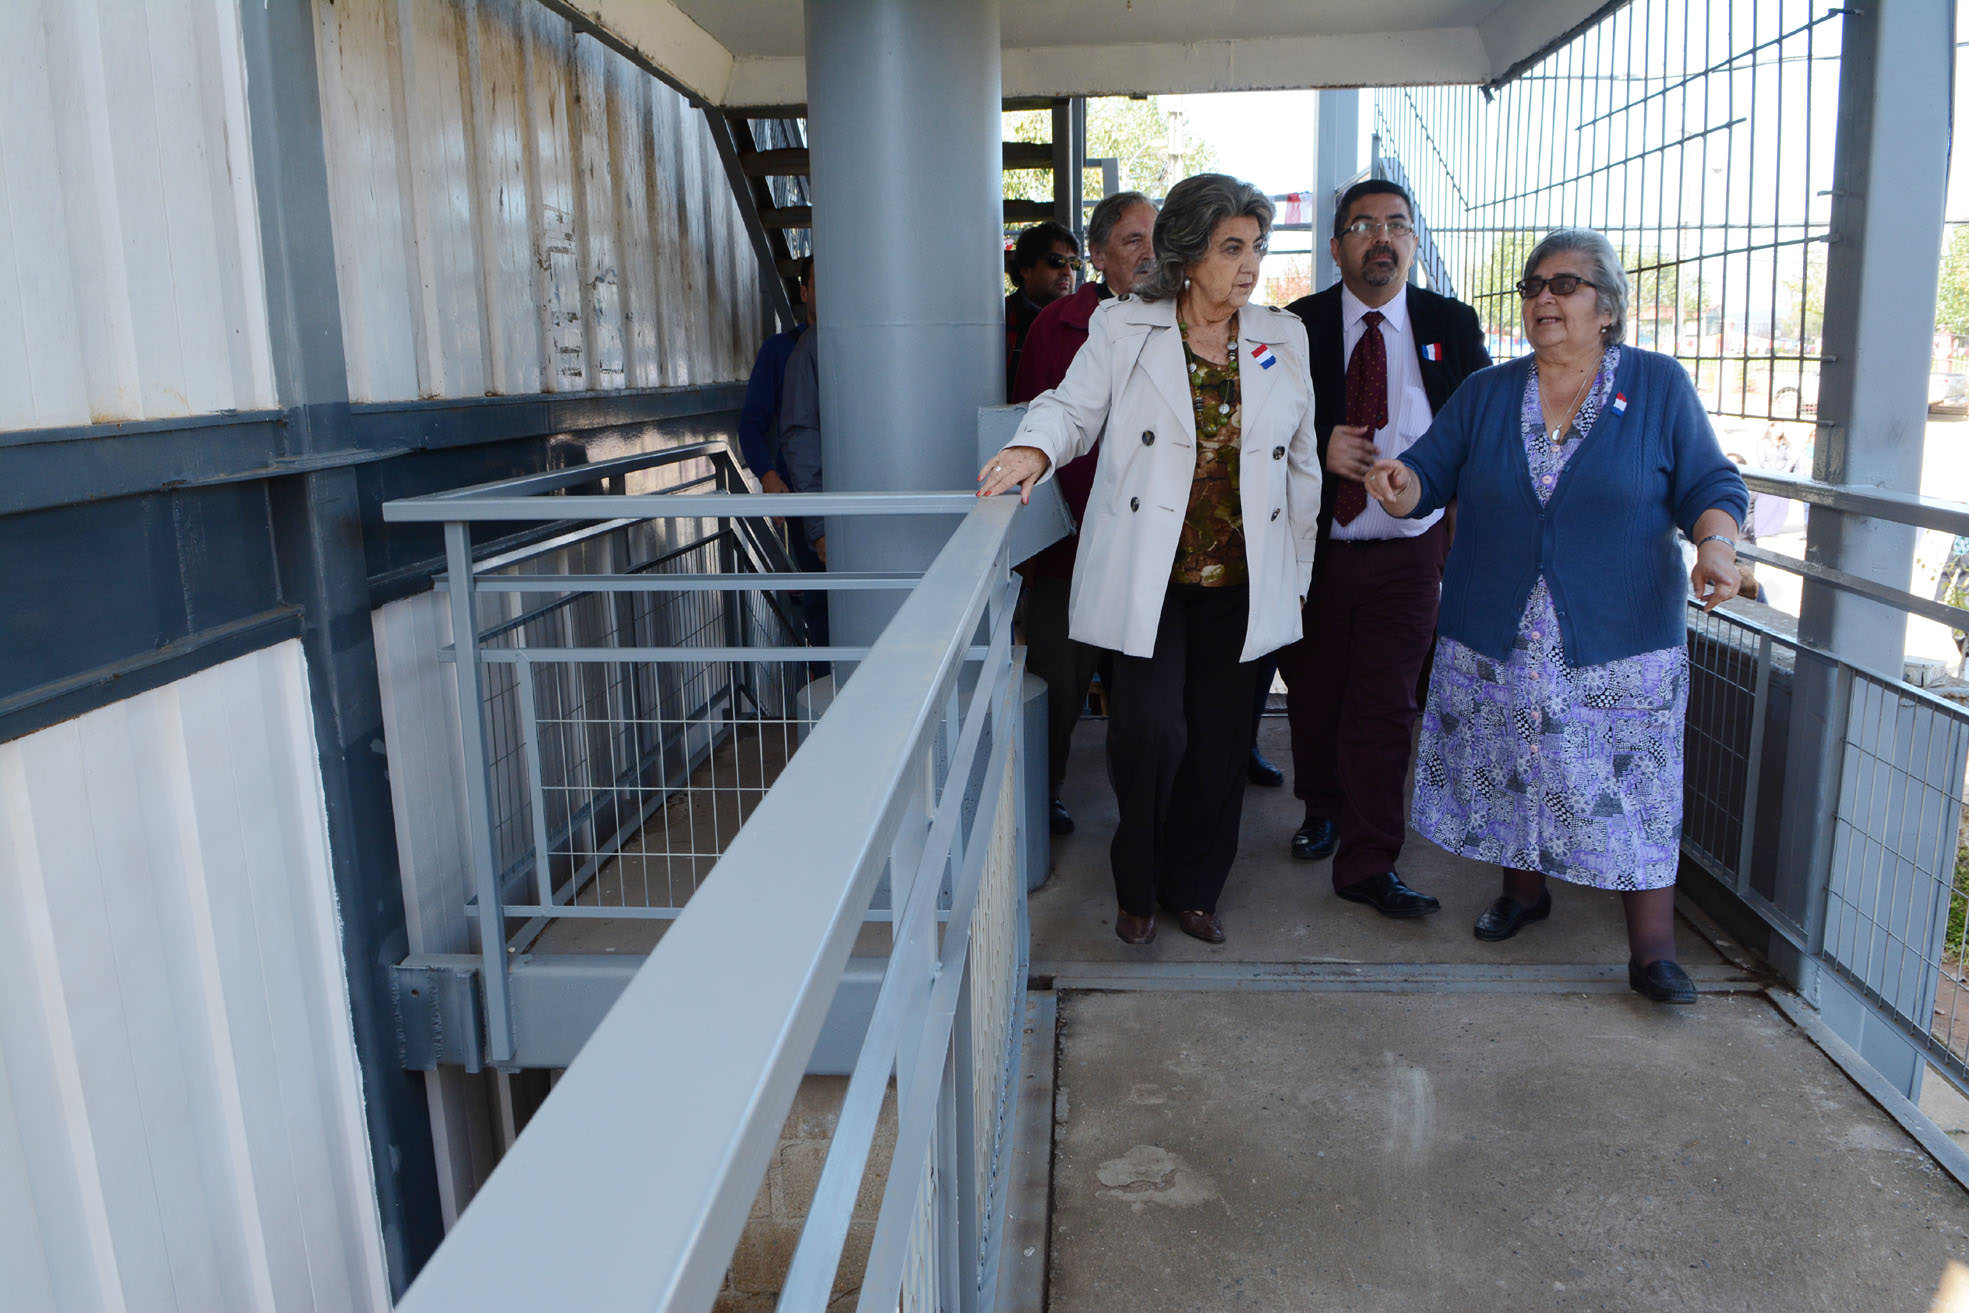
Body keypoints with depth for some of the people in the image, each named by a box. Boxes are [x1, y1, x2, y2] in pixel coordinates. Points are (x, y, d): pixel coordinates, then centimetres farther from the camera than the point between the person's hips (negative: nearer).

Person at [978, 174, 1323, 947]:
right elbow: (1074, 406, 0)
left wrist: (1297, 574, 11)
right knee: (1151, 730, -8)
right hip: (1146, 576, -3)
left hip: (1239, 581, 3)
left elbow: (1302, 463, 13)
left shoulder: (1283, 340, 9)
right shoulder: (1124, 328, 1)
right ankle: (1136, 889, 18)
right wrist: (1036, 447, -24)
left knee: (1219, 737, 8)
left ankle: (1192, 889, 29)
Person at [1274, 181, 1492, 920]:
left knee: (1383, 710, -2)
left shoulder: (1453, 326, 5)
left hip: (1407, 556, 0)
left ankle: (1369, 864, 8)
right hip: (1314, 551, 1)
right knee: (1313, 698, 14)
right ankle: (1322, 810, 39)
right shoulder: (1296, 326, 1)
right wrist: (1319, 448, -17)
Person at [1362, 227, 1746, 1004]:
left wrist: (1715, 545, -19)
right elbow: (1430, 476, 4)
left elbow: (1710, 485, 1)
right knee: (1510, 770, 12)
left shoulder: (1659, 386, 1)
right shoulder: (1485, 394, 8)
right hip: (1496, 642, 3)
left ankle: (1653, 951, 8)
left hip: (1621, 645, -2)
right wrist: (1398, 487, -19)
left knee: (1633, 788, -2)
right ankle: (1523, 890, 36)